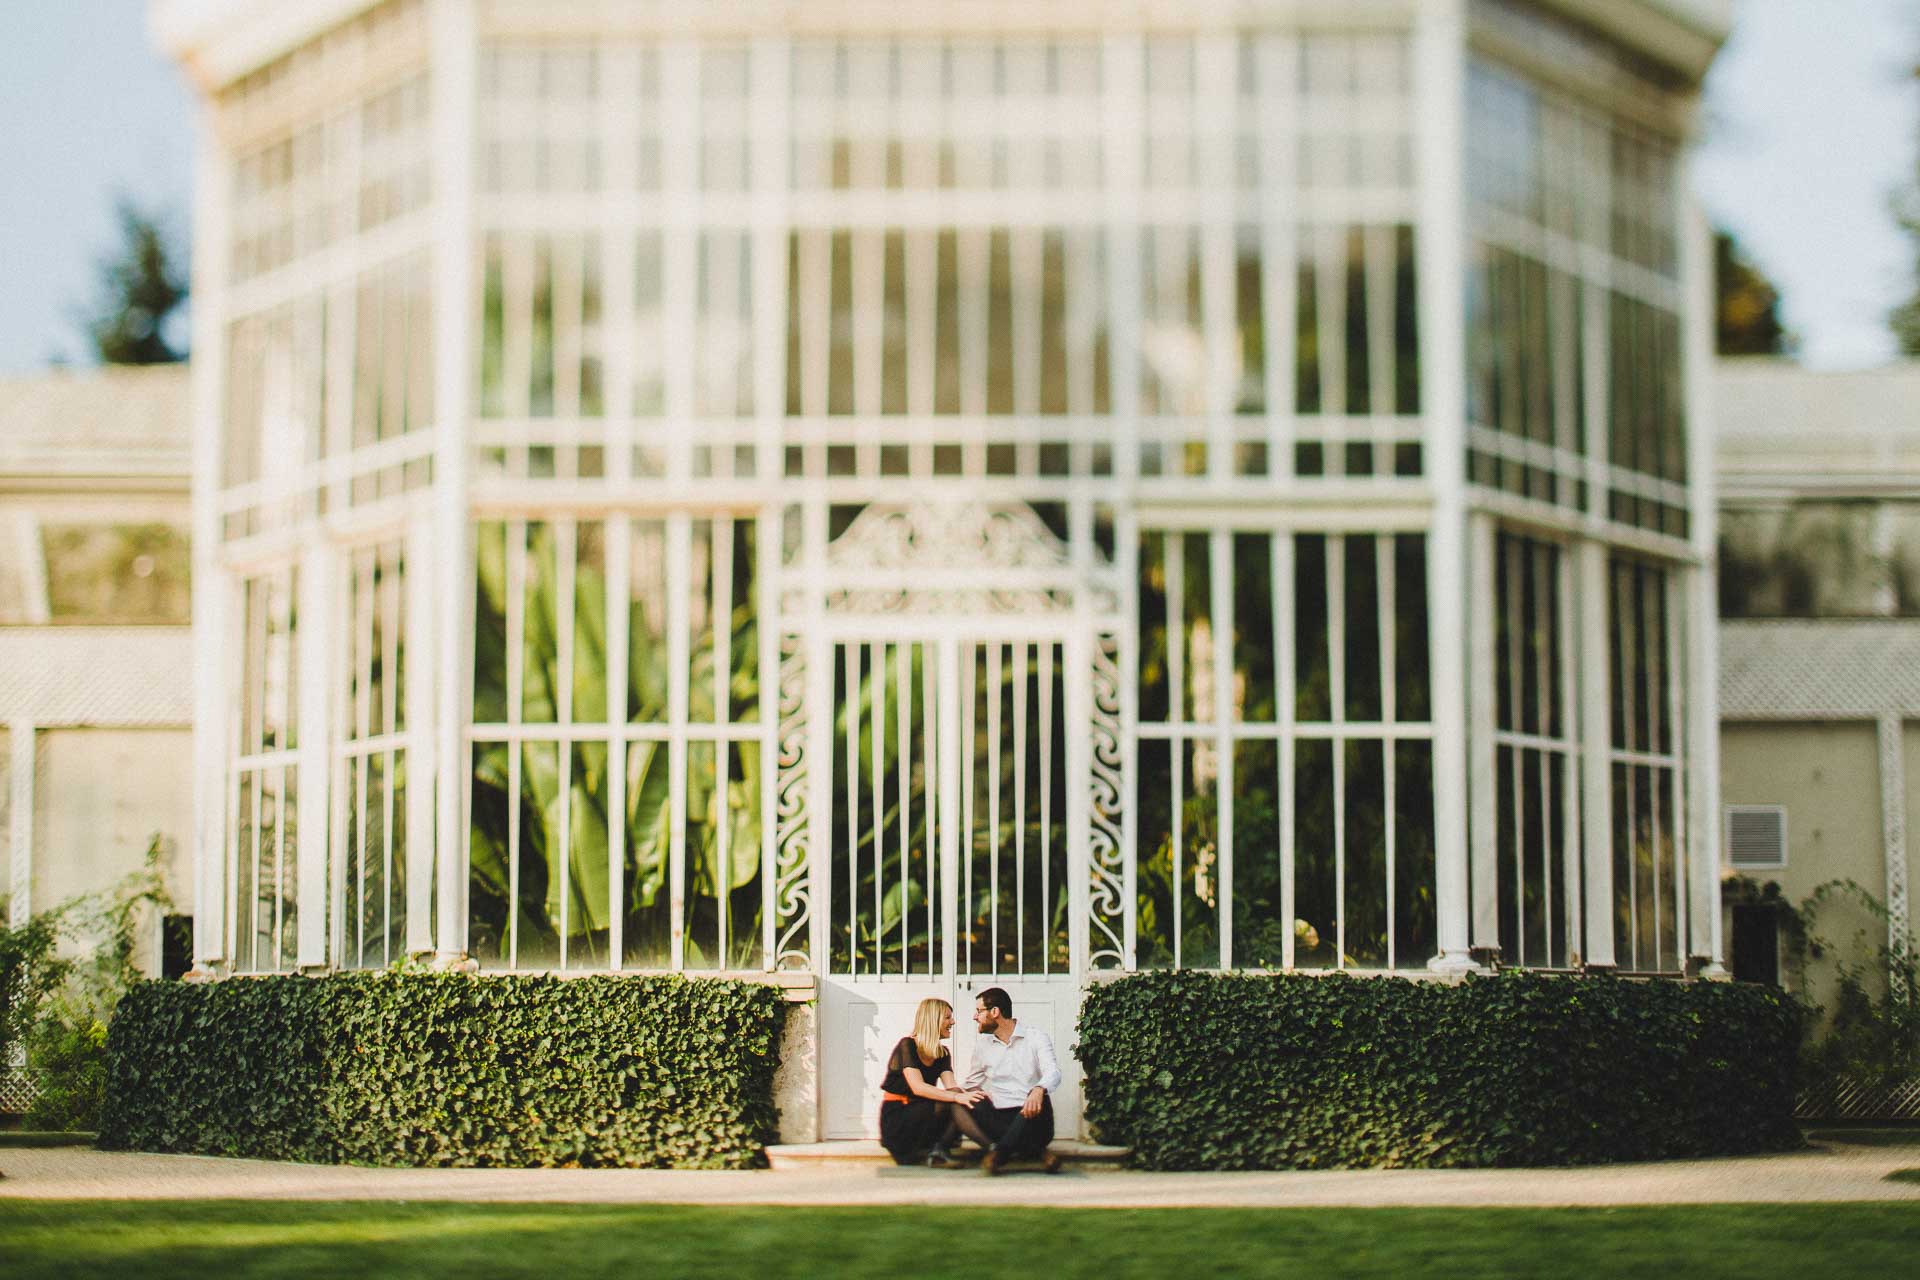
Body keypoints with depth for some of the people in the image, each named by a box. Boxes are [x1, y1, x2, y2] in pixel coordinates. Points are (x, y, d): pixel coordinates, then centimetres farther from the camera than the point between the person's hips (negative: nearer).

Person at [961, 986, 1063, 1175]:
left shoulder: (1036, 1037, 3)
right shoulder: (982, 1043, 17)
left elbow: (1053, 1073, -14)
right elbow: (972, 1085, 19)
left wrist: (1038, 1090, -38)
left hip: (1029, 1117, -3)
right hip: (998, 1120, 3)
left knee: (1041, 1101, -36)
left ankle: (999, 1152, -37)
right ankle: (1035, 1151, -30)